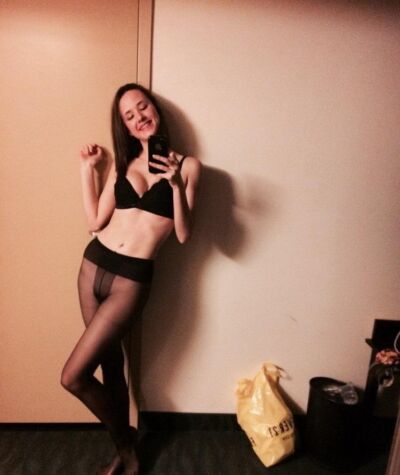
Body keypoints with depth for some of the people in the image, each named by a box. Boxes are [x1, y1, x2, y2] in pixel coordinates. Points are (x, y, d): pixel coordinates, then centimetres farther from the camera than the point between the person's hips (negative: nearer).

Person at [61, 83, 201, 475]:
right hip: (94, 265, 5)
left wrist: (177, 185, -21)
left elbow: (183, 235, -9)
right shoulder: (121, 163, 10)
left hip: (131, 279, -5)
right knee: (110, 362, 16)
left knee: (73, 377, -3)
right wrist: (87, 169, 7)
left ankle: (124, 442, 26)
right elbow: (95, 222, 4)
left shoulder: (187, 165, -2)